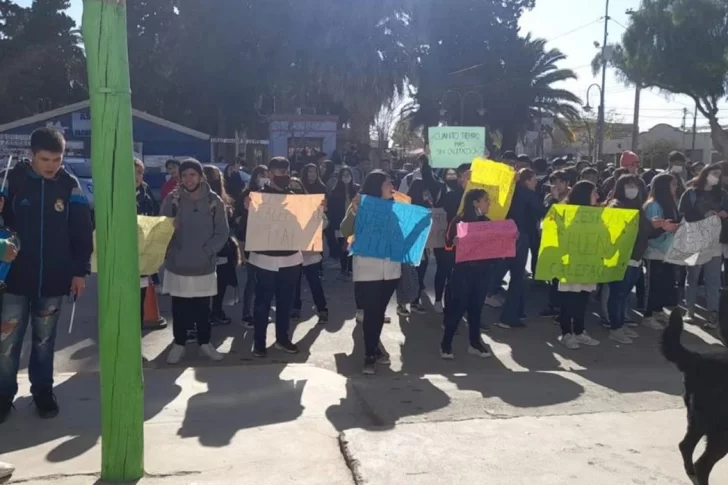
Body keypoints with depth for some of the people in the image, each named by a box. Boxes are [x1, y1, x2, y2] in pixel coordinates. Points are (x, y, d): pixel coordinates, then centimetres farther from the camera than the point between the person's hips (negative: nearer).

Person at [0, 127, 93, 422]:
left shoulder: (70, 186, -3)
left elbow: (82, 232, 1)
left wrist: (80, 271, -2)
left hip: (53, 280, 1)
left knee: (44, 341, 14)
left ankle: (42, 392, 29)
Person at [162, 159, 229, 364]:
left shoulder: (214, 200, -2)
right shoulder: (172, 199, -2)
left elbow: (223, 232, -2)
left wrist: (207, 251, -12)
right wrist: (168, 253, -16)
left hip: (204, 265, 0)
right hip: (178, 264, 0)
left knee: (203, 307, 11)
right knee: (179, 307, 10)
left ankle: (205, 342, 26)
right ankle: (179, 344, 24)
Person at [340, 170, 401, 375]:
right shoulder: (360, 206, -5)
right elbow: (345, 232, -13)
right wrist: (353, 211, -25)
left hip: (390, 269, 4)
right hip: (367, 270, -4)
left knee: (380, 311, 15)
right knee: (371, 312, -2)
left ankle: (374, 347, 30)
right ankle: (369, 355, 8)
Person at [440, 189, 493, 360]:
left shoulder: (486, 222, 9)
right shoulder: (459, 221, -6)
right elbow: (449, 245, -8)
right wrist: (455, 243, -28)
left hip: (481, 271, 5)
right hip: (463, 270, -5)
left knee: (476, 307, 11)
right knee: (458, 306, -2)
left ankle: (475, 343, 21)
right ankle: (446, 343, 8)